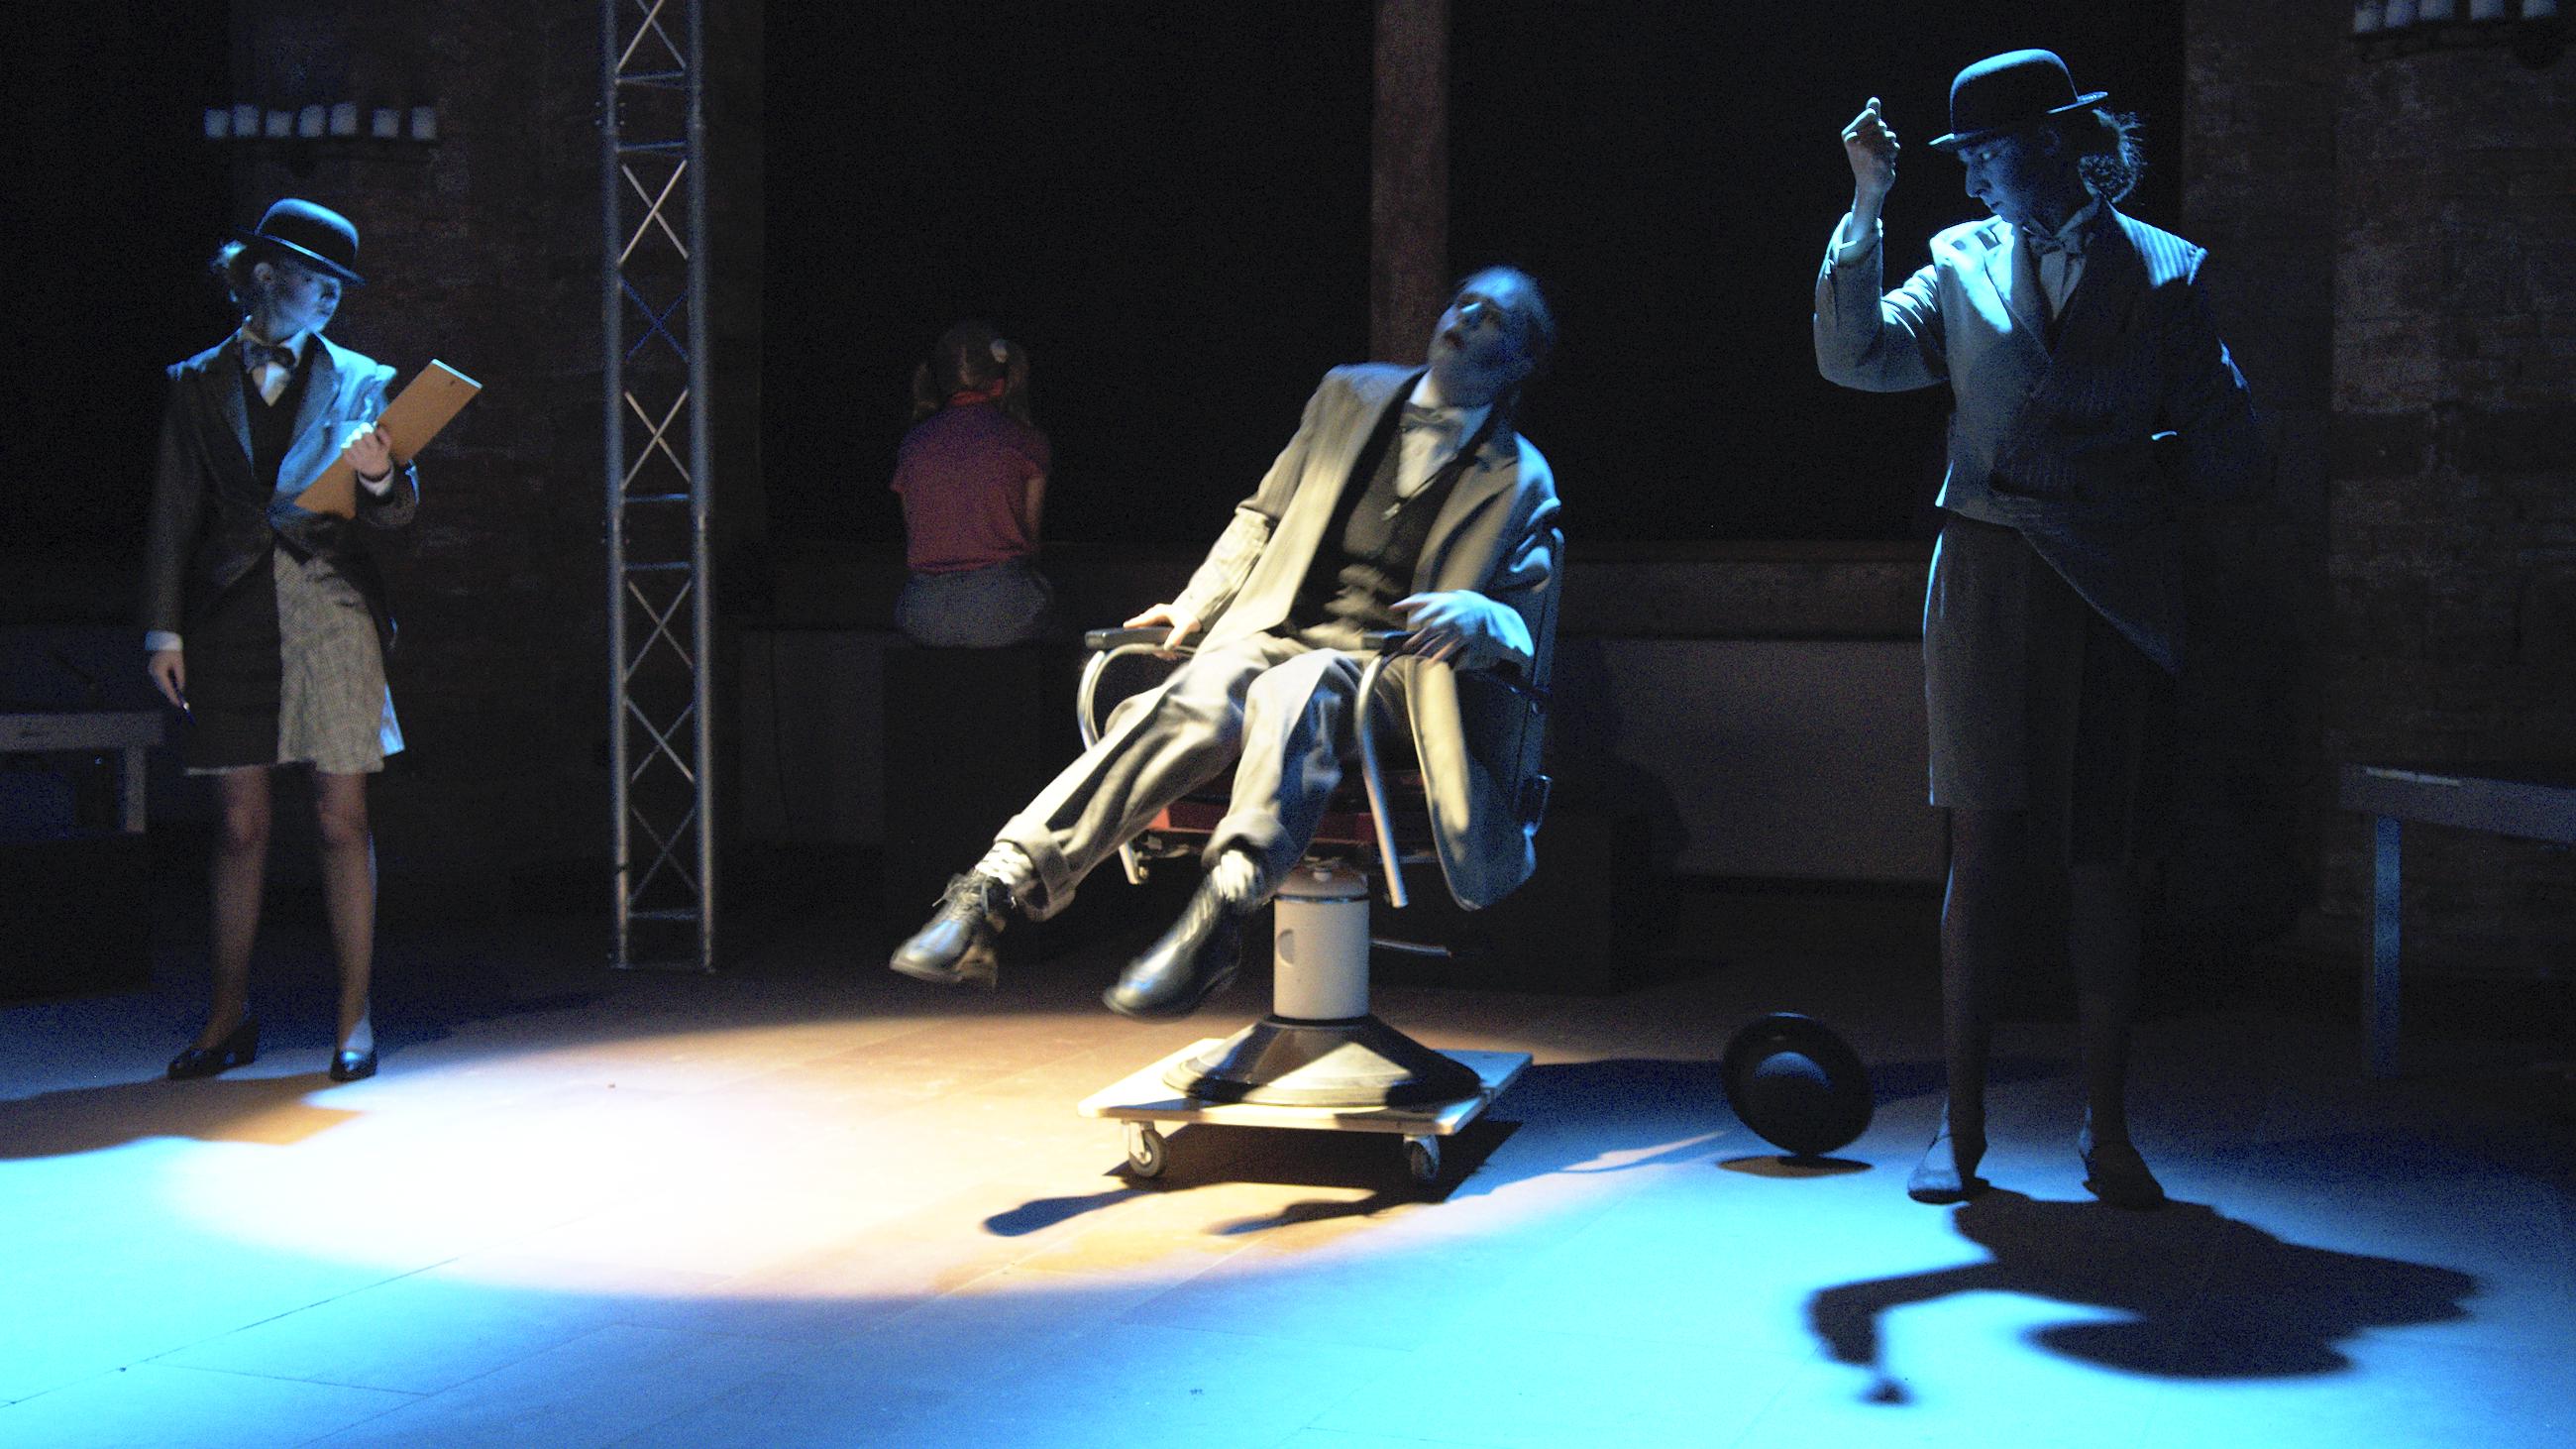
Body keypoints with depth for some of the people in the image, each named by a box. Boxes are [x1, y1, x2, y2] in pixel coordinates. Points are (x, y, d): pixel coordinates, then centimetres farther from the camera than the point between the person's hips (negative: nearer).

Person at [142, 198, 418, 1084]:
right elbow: (174, 514, 8)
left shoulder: (358, 381, 10)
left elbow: (397, 514, 5)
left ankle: (354, 1017, 6)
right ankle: (230, 1016, 15)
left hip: (332, 609, 0)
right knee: (240, 823, 4)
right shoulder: (199, 385, 10)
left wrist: (380, 475, -18)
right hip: (232, 613, 1)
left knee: (342, 819, -1)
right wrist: (164, 628, 1)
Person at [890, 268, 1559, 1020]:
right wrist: (1193, 608, 15)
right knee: (1184, 706, -31)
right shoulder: (1350, 396, 19)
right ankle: (997, 885, -43)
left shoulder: (1522, 480, 10)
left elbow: (1524, 627, 4)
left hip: (1386, 662, -3)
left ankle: (1219, 913, -59)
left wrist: (1475, 617, -20)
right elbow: (1263, 518, 26)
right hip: (1275, 631, 3)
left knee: (1290, 695, -39)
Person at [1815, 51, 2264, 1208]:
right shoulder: (1963, 262, 8)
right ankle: (1961, 1124, 7)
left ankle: (2106, 1132, 12)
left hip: (2117, 598, -1)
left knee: (2107, 862, 3)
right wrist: (1867, 208, -10)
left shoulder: (2164, 273, 3)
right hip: (1989, 583, 1)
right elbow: (1855, 356, -6)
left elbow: (2226, 457, 4)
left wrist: (2133, 499, 0)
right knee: (1982, 845, 0)